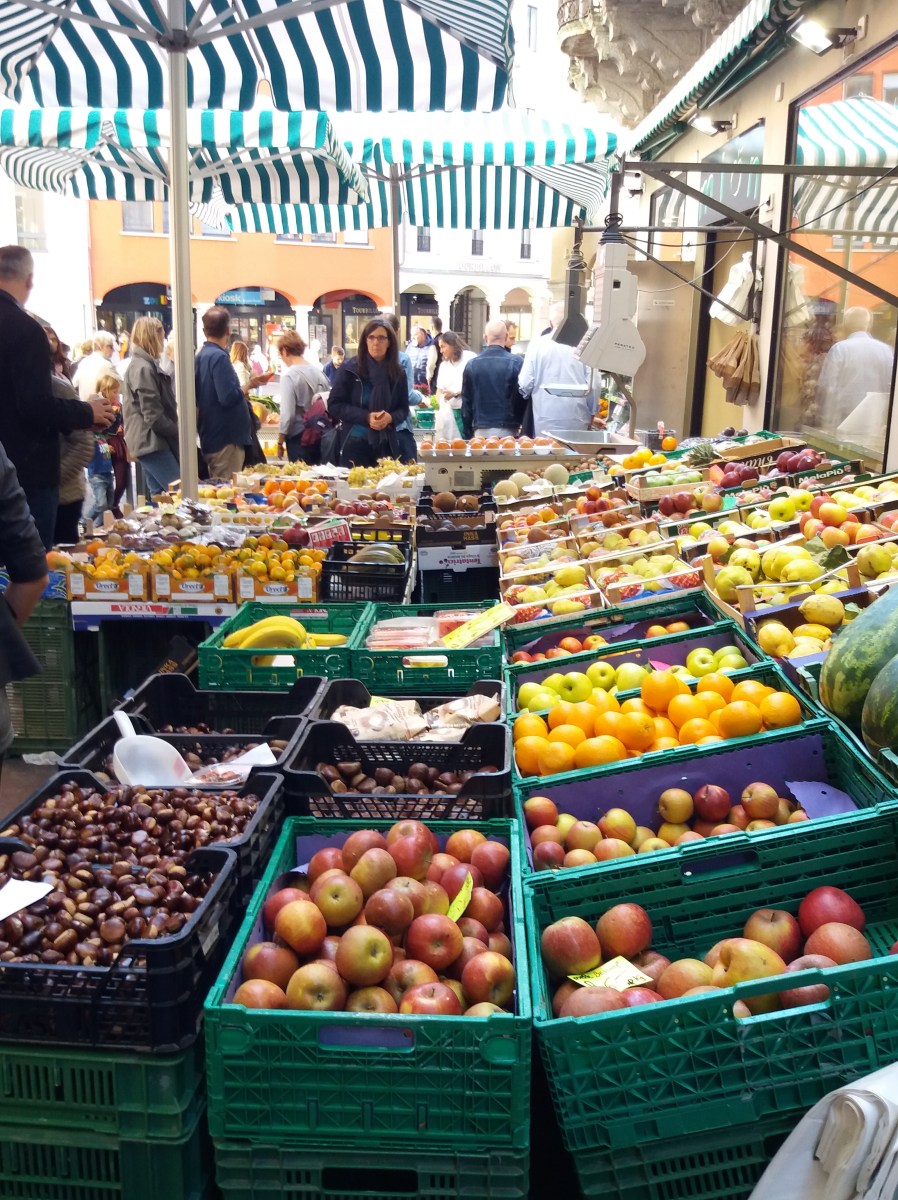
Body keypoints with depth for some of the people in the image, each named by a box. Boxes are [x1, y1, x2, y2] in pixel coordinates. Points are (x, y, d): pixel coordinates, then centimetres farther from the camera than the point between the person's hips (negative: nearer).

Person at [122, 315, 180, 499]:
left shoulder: (145, 365, 17)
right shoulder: (144, 368, -15)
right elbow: (153, 415, -20)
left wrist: (175, 430, 12)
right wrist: (179, 432, -10)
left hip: (150, 440, 10)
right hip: (151, 441, -10)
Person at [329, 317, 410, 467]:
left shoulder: (398, 373, 7)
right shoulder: (349, 369, -2)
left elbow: (403, 409, 12)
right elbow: (335, 405, -3)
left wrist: (391, 418, -12)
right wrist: (366, 417, -16)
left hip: (387, 445, 2)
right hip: (356, 444, -2)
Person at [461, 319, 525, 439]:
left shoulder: (472, 365, 3)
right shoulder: (516, 362, -6)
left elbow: (466, 403, 7)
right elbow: (523, 398, -3)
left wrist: (468, 434, 15)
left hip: (481, 430, 2)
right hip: (507, 430, -2)